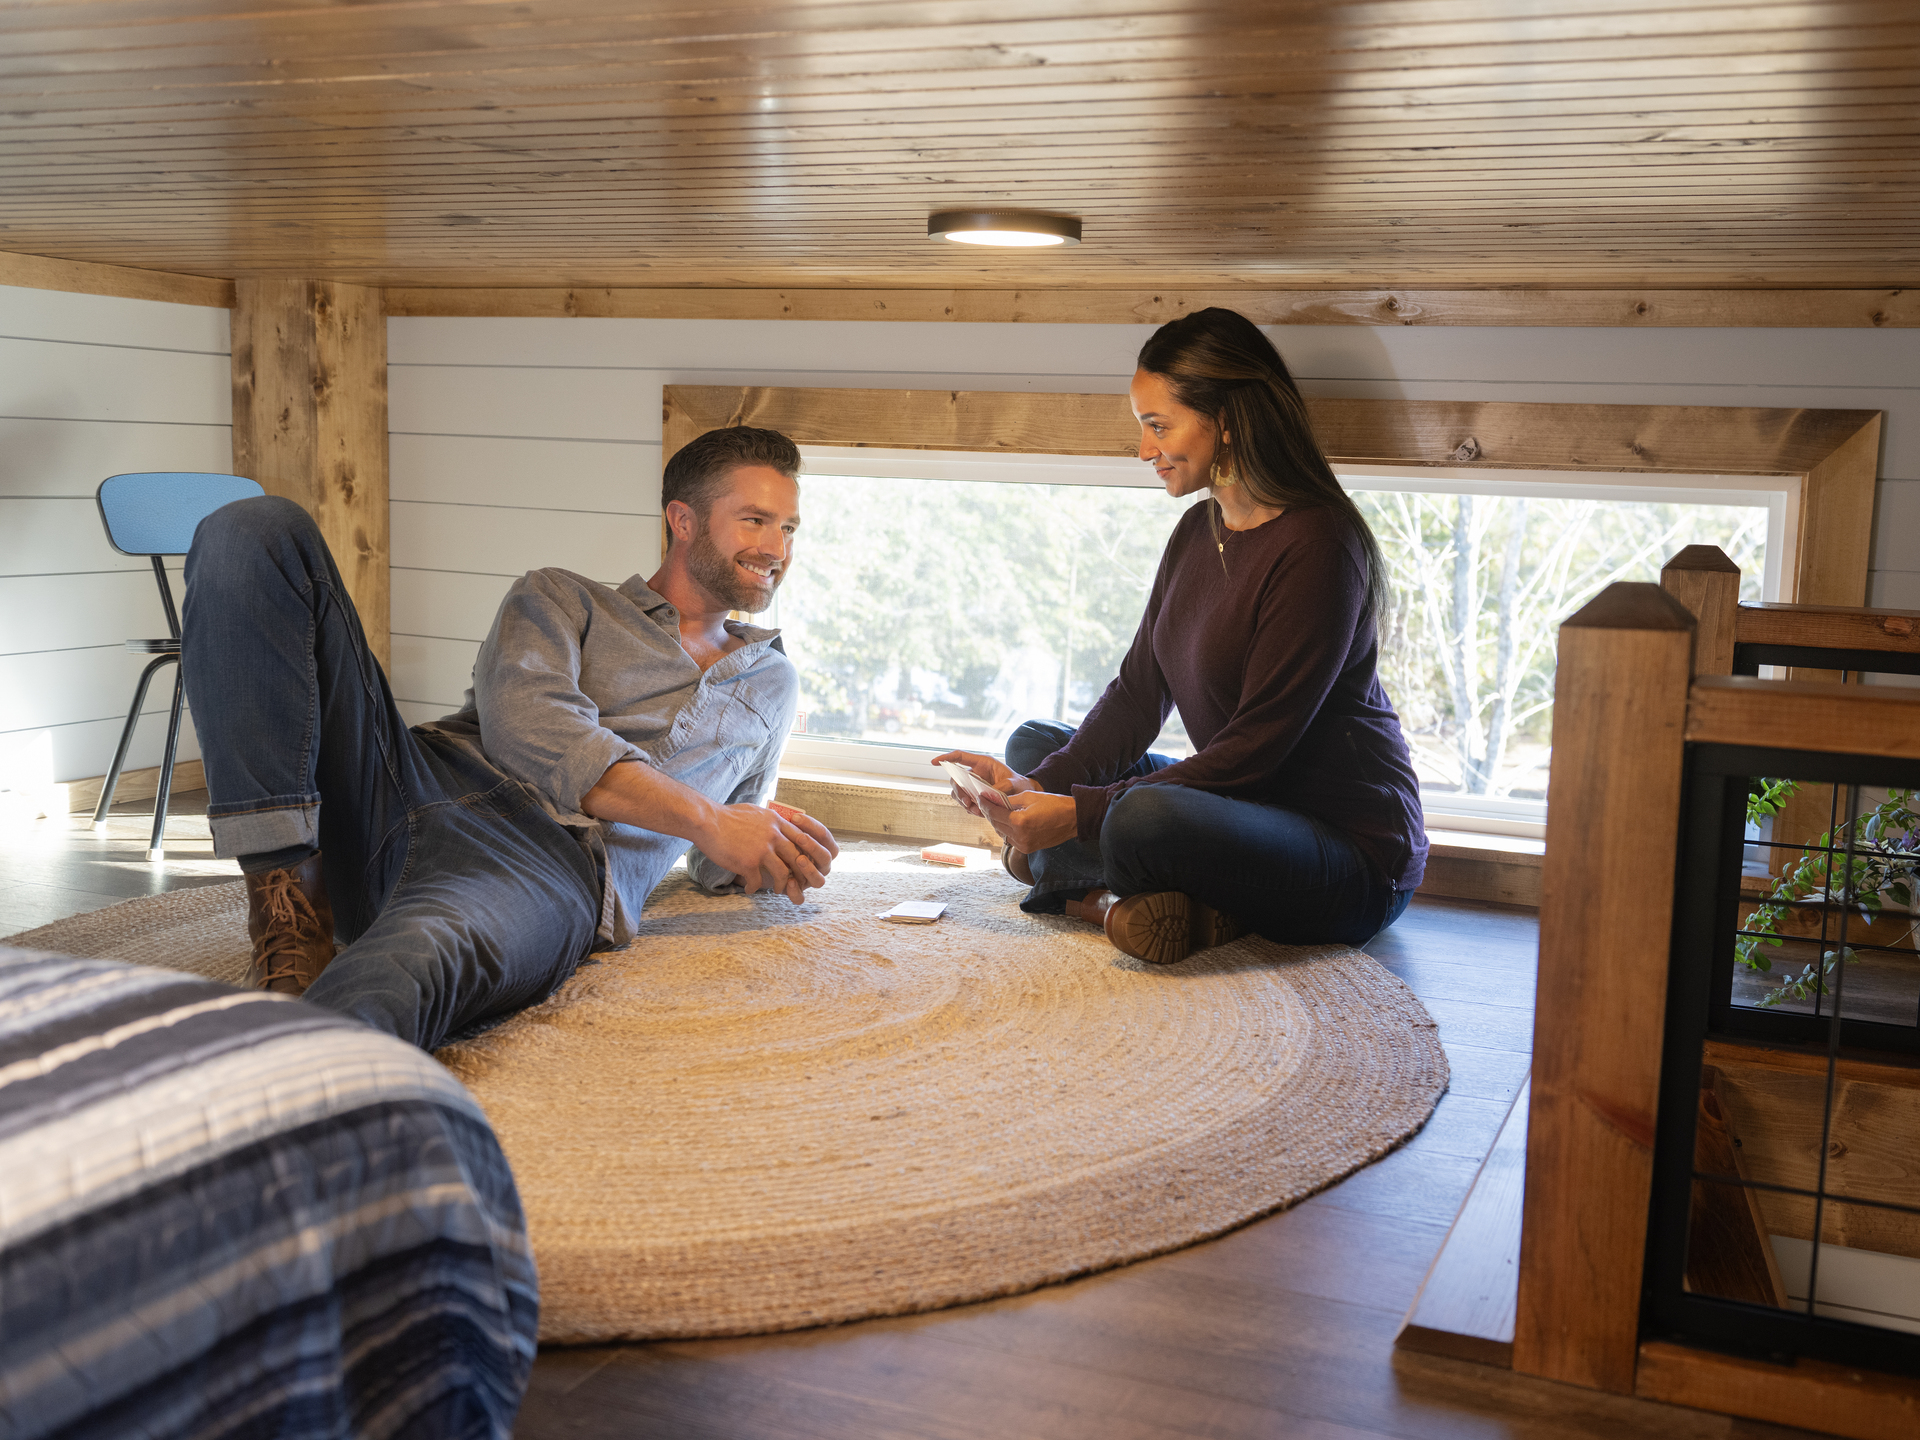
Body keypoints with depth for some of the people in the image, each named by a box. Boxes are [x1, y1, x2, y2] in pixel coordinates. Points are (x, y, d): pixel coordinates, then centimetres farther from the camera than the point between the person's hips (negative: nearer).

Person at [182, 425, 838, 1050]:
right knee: (255, 532, -16)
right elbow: (526, 724, 1)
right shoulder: (560, 596, 23)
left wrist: (773, 852, 7)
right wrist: (702, 816, -8)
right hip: (416, 783, 2)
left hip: (557, 867, -1)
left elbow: (716, 864, 34)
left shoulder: (771, 686, 33)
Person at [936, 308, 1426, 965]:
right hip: (1243, 808, 10)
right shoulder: (1200, 529, 8)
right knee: (1033, 743, 10)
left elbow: (1256, 746, -23)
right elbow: (1138, 693, 6)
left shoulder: (1316, 546, -21)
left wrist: (1079, 813, -24)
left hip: (1356, 857, -9)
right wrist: (1040, 785, -10)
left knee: (1145, 818, -38)